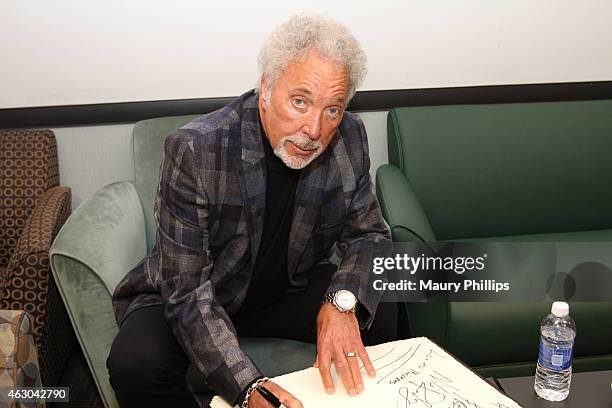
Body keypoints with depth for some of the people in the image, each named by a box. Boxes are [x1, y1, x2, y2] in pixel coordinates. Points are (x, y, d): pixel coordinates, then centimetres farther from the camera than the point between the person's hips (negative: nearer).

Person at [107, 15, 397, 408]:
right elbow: (189, 295, -28)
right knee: (135, 364, -30)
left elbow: (368, 235, -4)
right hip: (192, 301, -3)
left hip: (287, 288, 4)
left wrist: (342, 301, -26)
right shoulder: (193, 151, -29)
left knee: (381, 311, -16)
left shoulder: (350, 137, -15)